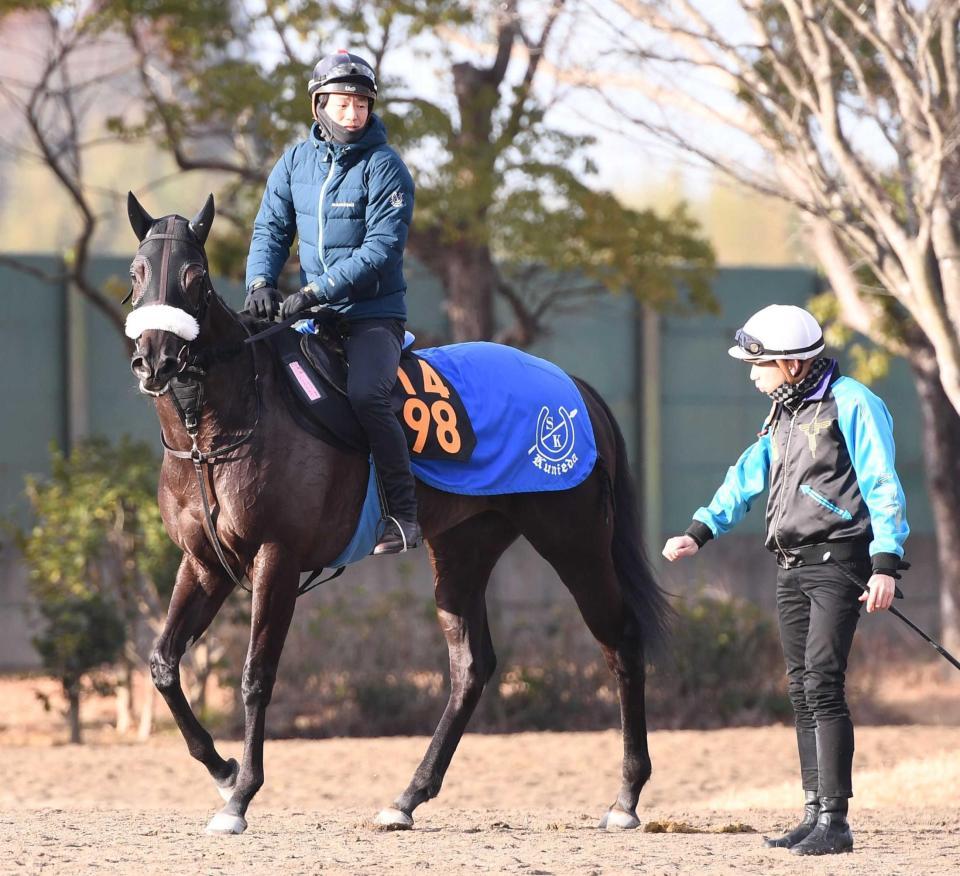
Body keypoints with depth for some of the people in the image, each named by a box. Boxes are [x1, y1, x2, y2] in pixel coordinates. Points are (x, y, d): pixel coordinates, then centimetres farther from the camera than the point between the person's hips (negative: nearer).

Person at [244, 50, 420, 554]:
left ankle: (404, 514, -19)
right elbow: (271, 229, 9)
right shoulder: (295, 162, 7)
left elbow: (381, 248, -17)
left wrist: (315, 293, -24)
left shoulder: (384, 168, -9)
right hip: (312, 313, 6)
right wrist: (260, 282, -12)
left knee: (364, 395, -29)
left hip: (374, 313, -6)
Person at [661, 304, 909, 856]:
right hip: (792, 565, 9)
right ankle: (816, 814, 11)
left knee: (822, 685, -15)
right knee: (802, 690, 7)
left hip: (837, 561, -9)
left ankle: (835, 820, -16)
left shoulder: (851, 404, -10)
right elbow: (747, 479, 25)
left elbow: (883, 488, -13)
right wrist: (699, 533, 17)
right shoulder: (783, 414, 17)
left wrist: (886, 565, -20)